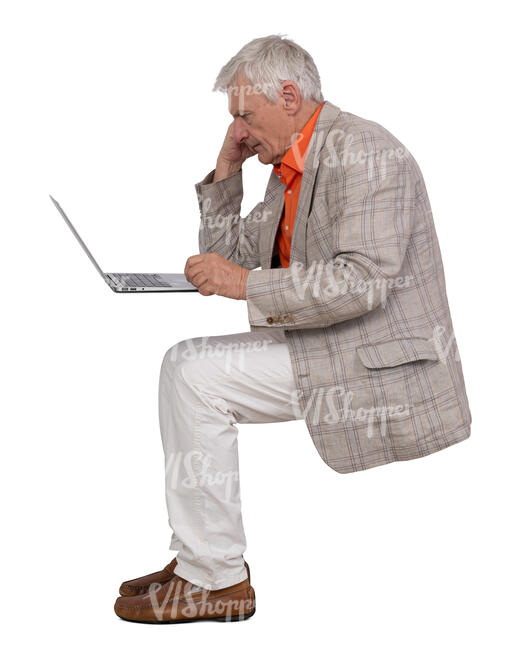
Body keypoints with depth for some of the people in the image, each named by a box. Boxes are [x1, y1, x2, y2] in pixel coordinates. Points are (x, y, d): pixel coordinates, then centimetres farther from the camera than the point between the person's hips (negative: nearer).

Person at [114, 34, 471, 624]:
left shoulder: (363, 152, -15)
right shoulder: (290, 167, 15)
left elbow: (364, 280, -26)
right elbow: (228, 258, 18)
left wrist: (250, 285, -23)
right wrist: (225, 170, 9)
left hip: (378, 364, -10)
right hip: (320, 344, 10)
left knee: (197, 376, -16)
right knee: (186, 365, 6)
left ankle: (217, 582, -4)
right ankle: (201, 557, 10)